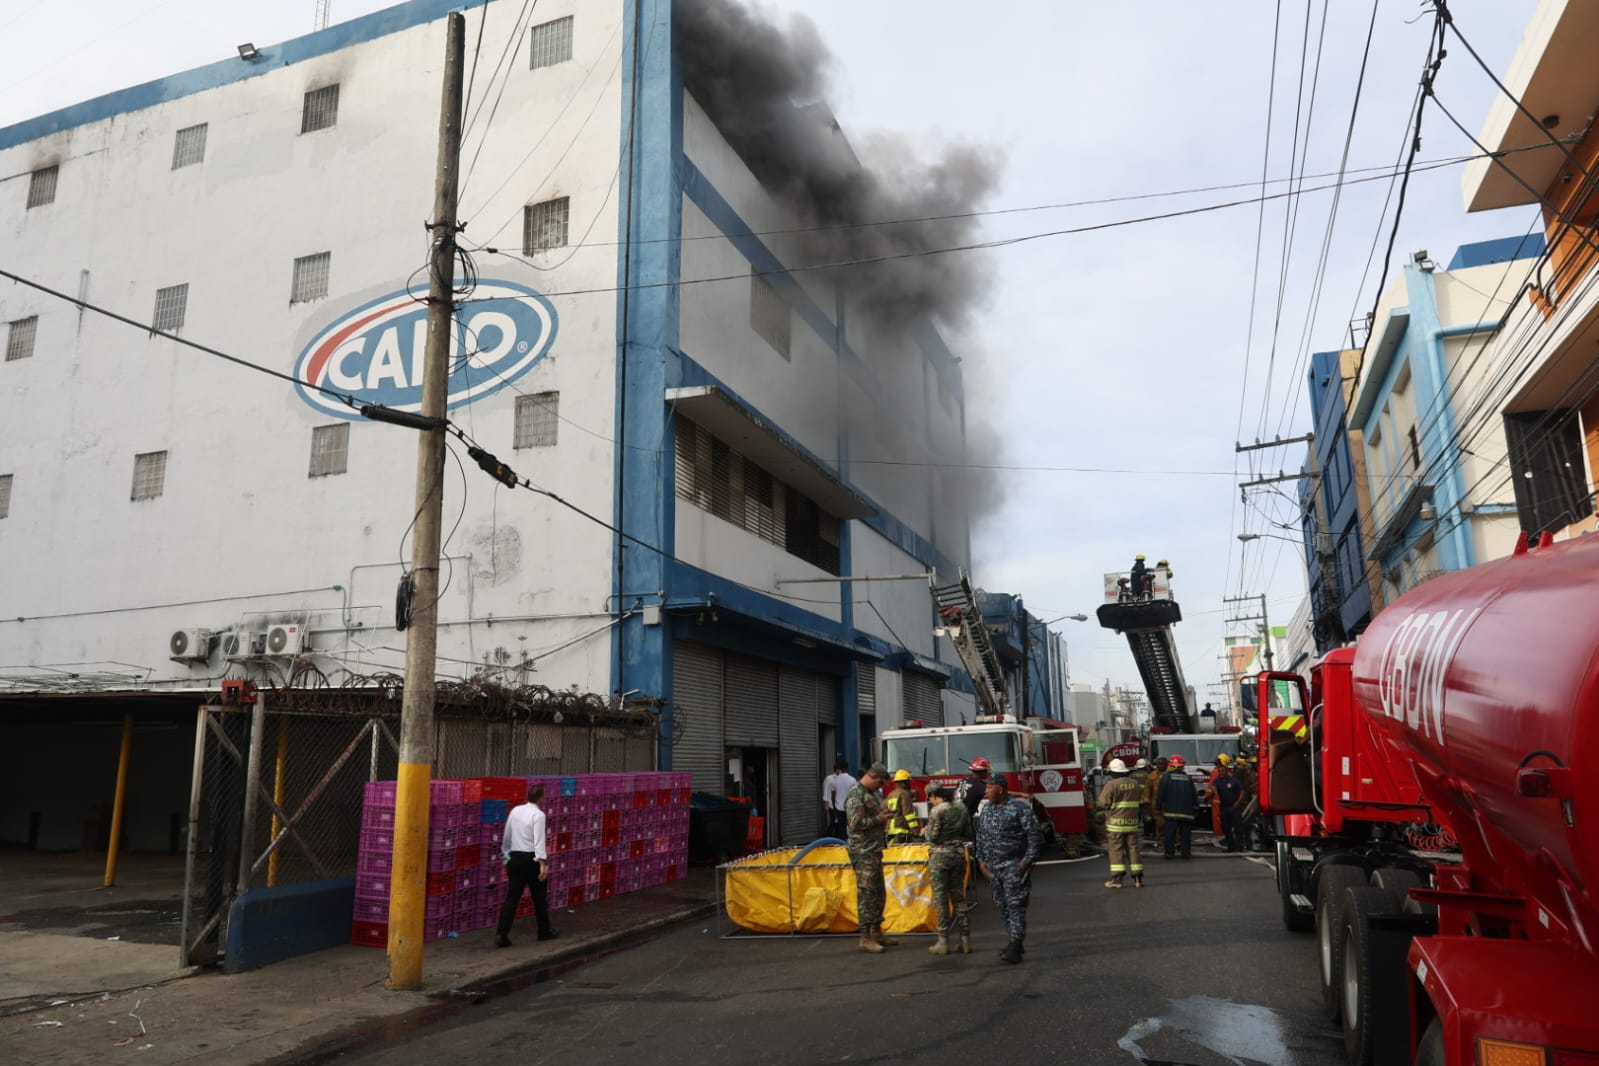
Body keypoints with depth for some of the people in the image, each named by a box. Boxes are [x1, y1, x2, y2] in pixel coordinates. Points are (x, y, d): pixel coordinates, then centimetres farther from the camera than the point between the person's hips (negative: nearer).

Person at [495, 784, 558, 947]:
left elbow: (507, 836, 18)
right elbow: (539, 840, -22)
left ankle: (501, 934, -4)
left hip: (515, 859, 5)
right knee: (539, 897, 11)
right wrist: (543, 864, -26)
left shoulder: (515, 811, 7)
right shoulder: (538, 814, -12)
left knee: (512, 897, 5)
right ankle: (545, 931, 25)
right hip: (531, 860, -5)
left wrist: (505, 852, 35)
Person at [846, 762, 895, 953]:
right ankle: (865, 938, 0)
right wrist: (879, 819, -15)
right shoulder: (856, 795, -15)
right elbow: (856, 824, -22)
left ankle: (876, 932, 25)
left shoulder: (870, 794, 15)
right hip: (863, 853, -10)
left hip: (874, 851, 10)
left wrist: (882, 817, 10)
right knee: (866, 894, -5)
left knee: (879, 893, 15)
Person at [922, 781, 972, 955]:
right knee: (959, 897, 13)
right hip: (959, 853, 6)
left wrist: (927, 830, 7)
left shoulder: (937, 811, -14)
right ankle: (965, 940, 13)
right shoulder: (961, 807, 4)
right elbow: (968, 833, 9)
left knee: (940, 897, 2)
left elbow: (933, 837, -13)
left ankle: (943, 942, 5)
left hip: (940, 855, -6)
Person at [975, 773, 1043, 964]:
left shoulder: (1019, 808, -10)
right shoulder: (986, 809, 10)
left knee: (1015, 905, -8)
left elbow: (1035, 835, -10)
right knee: (1002, 905, 11)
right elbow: (981, 836, 18)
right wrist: (981, 859, 11)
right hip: (993, 867, 7)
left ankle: (1015, 948, -7)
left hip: (1014, 866, -7)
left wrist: (1027, 860, -14)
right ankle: (1014, 942, 21)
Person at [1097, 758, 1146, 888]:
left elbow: (1103, 802, -11)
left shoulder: (1111, 784, -12)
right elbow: (1141, 802, 15)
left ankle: (1117, 879, -3)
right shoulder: (1135, 784, 8)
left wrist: (1102, 791, 5)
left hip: (1116, 823, -5)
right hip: (1132, 822, 5)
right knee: (1133, 848, 9)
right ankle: (1138, 878, 9)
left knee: (1116, 849, -1)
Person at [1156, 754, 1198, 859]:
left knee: (1170, 832, 0)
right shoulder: (1187, 778, 9)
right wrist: (1196, 806, 25)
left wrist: (1158, 807, 2)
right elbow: (1194, 794, 12)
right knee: (1186, 833, 8)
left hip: (1171, 811, -3)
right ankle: (1186, 852, 9)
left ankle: (1170, 852, -2)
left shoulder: (1166, 776, -3)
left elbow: (1160, 793, -5)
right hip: (1186, 811, 3)